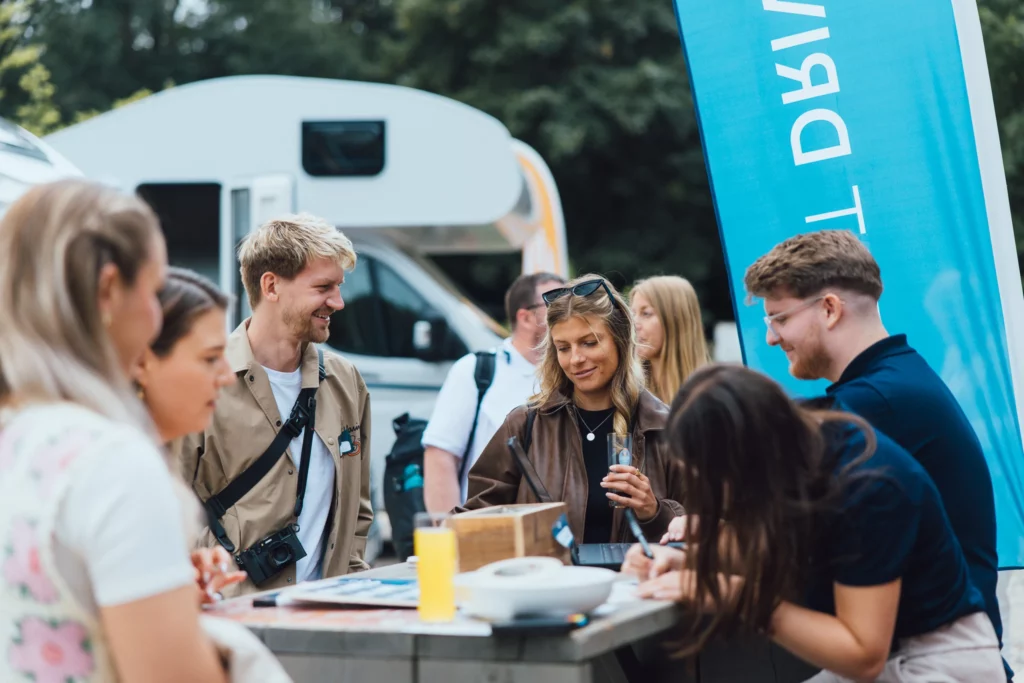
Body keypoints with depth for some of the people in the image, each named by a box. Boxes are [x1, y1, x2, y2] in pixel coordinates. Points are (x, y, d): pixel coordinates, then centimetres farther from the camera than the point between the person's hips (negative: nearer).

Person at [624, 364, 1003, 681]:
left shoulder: (867, 487, -28)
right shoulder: (790, 448, -8)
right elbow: (756, 540, 12)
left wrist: (743, 598, -26)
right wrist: (694, 561, -7)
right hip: (867, 652, 7)